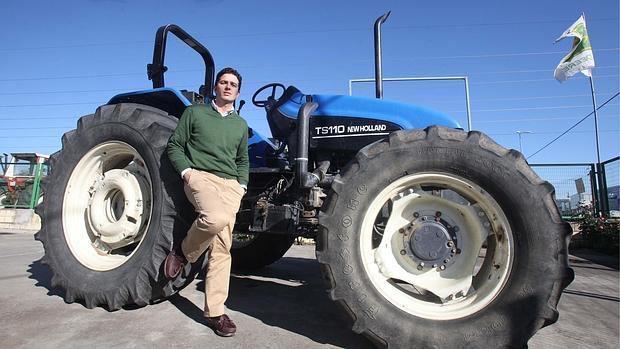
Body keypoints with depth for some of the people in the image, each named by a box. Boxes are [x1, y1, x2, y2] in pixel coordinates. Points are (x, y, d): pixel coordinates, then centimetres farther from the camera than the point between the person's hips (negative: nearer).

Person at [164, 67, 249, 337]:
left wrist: (242, 184, 10)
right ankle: (183, 253, -5)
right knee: (216, 218, -36)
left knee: (222, 248, -2)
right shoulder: (194, 113, 11)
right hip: (201, 176, -4)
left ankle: (215, 312, 6)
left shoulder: (240, 125, 22)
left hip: (230, 184, 4)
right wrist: (186, 171, -7)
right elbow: (174, 146, 9)